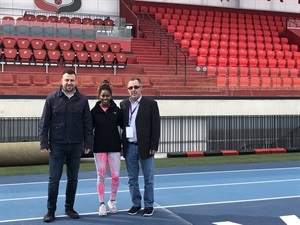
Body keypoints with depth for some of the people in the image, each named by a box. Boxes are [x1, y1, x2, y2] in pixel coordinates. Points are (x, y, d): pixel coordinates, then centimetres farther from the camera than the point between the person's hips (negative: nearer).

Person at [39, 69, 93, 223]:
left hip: (76, 146, 2)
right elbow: (44, 123, -1)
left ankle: (69, 208, 24)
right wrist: (44, 143, -5)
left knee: (73, 178, 10)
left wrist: (88, 143, 1)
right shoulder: (52, 98, -2)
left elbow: (87, 124, 4)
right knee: (54, 179, 2)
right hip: (57, 145, -2)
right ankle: (51, 211, 14)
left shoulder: (82, 100, 2)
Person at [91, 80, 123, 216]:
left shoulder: (116, 110, 0)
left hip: (114, 147, 1)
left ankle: (112, 201, 22)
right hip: (99, 147, -1)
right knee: (101, 176, 4)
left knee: (116, 176, 1)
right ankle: (102, 204, 15)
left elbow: (123, 126, 3)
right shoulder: (94, 111, -2)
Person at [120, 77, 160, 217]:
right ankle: (136, 204, 22)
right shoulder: (123, 104, 7)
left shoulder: (151, 104, -4)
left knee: (148, 179, 6)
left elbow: (156, 127, -6)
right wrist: (123, 144, 1)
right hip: (129, 147, 3)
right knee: (132, 178, 10)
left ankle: (149, 205, 17)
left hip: (145, 147, -3)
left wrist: (153, 146, -11)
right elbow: (121, 124, 9)